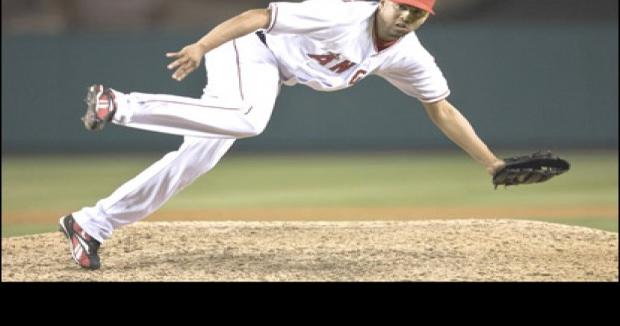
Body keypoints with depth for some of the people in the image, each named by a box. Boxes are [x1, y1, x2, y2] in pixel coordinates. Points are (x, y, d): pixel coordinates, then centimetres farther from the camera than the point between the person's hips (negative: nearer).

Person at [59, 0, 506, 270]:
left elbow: (442, 109, 5)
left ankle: (91, 224, 4)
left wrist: (494, 164, 1)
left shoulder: (409, 56, -5)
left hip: (270, 75, 8)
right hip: (248, 50, -8)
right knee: (249, 120, -38)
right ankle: (120, 106, -30)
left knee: (196, 160, 1)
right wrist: (200, 47, -40)